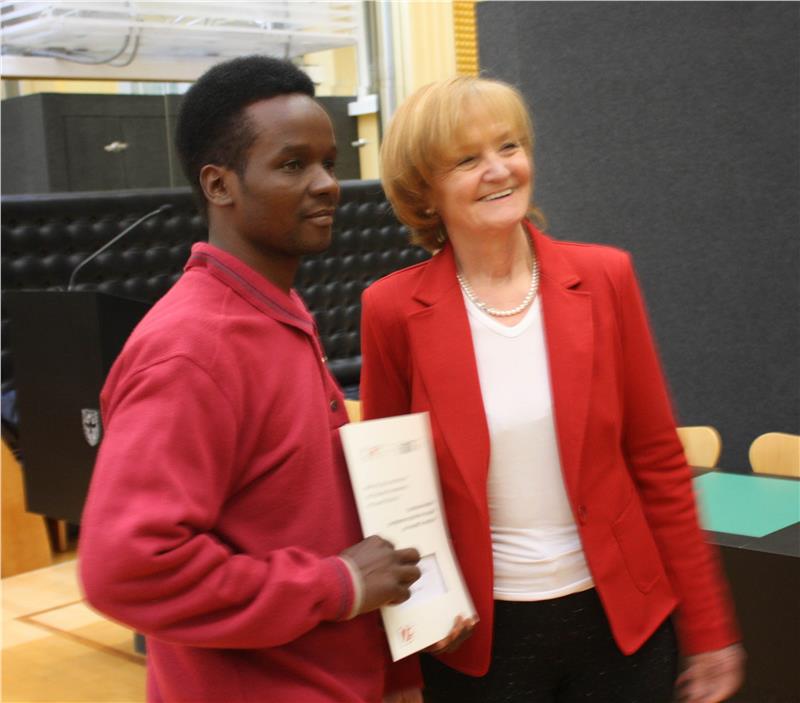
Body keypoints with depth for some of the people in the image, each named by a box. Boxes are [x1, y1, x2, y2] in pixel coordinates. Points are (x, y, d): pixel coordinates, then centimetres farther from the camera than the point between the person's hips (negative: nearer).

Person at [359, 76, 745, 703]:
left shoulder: (604, 277, -5)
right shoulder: (393, 310, -9)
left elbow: (658, 462, 0)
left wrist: (708, 629, 2)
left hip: (619, 620, 2)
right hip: (478, 637, -1)